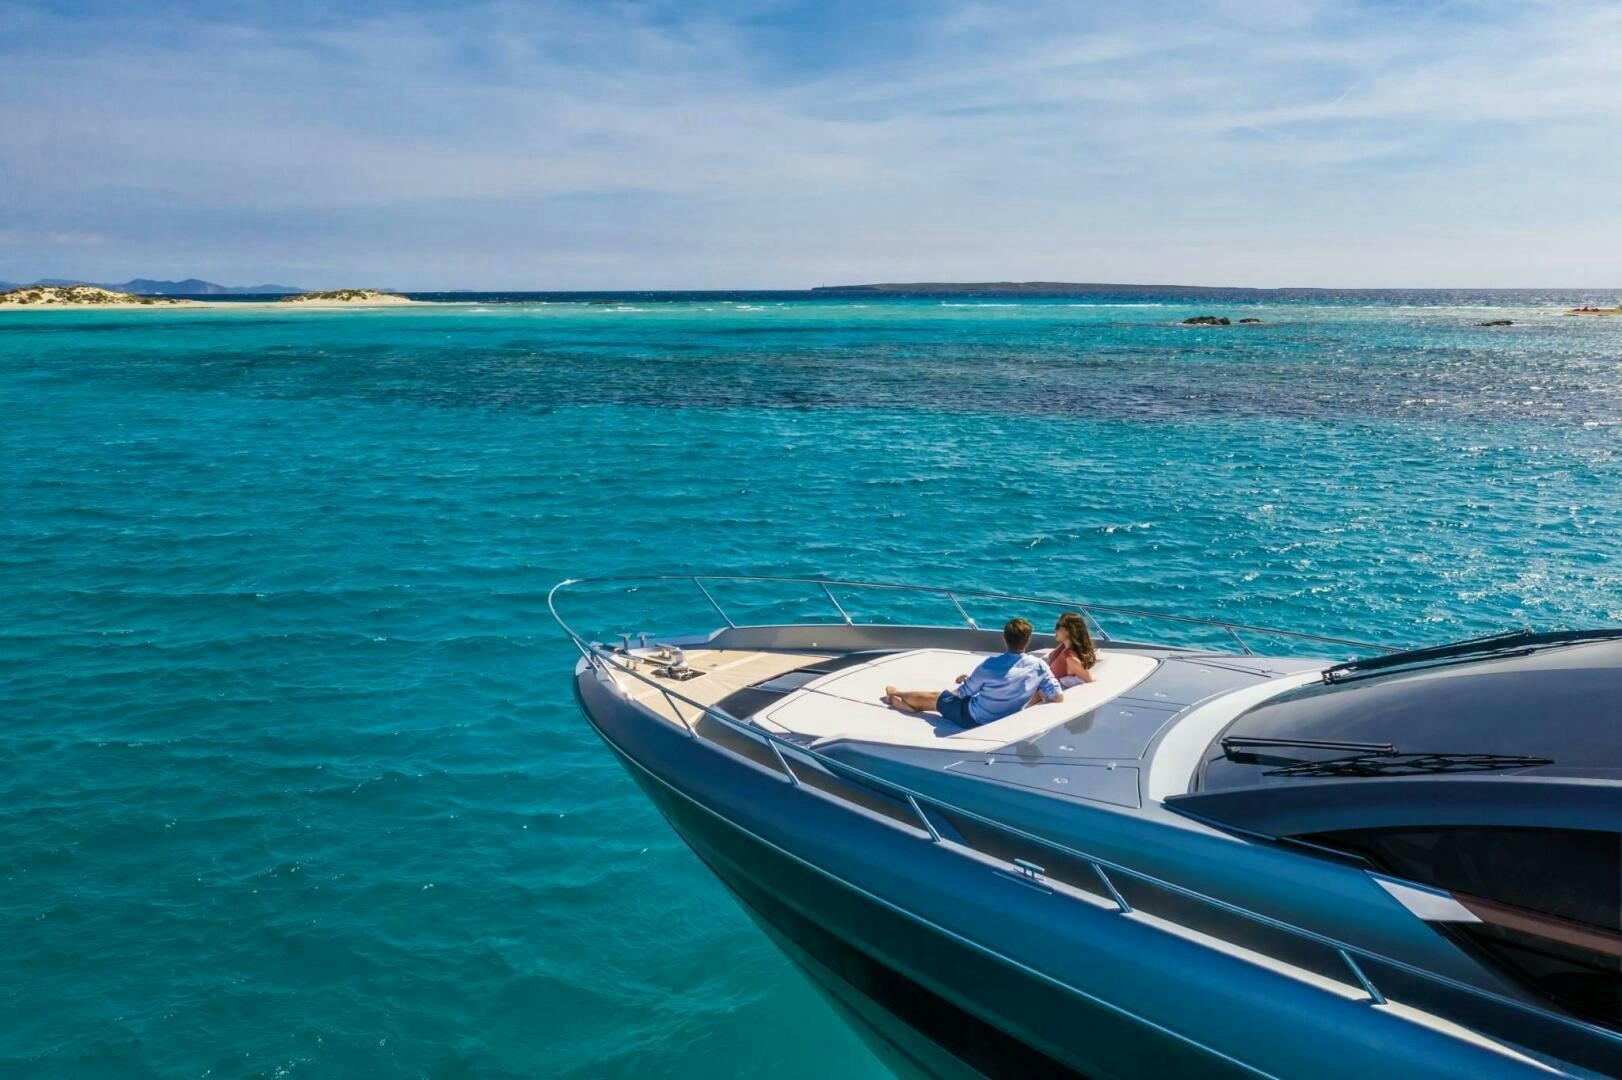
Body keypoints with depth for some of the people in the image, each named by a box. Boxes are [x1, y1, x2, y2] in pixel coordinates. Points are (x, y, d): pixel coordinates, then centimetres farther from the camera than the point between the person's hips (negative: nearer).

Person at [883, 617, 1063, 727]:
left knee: (933, 697, 24)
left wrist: (965, 680, 10)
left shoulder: (990, 665, -29)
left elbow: (963, 692, -14)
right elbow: (1059, 697, -18)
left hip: (973, 719, -2)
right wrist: (1038, 693, 3)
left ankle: (895, 694, 48)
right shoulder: (1039, 666, -22)